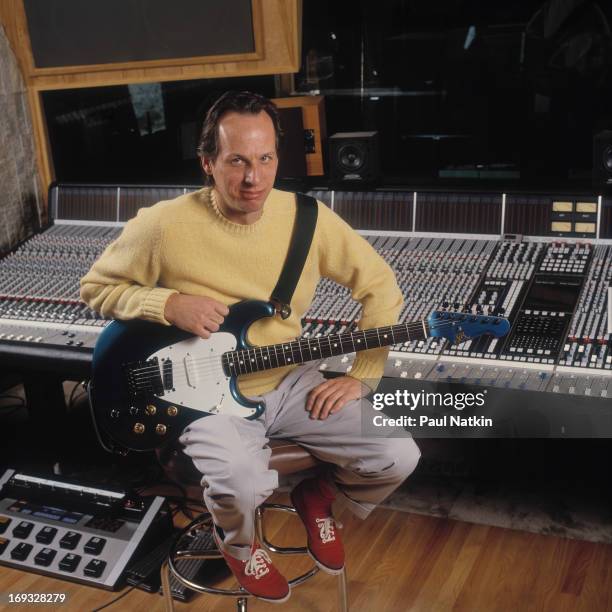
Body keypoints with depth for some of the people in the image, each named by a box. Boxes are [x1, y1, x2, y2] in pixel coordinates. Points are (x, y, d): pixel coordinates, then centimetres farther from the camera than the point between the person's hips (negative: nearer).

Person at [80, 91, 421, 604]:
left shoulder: (307, 216, -8)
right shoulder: (164, 225, -15)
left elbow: (380, 284, 2)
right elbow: (96, 287, -1)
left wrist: (361, 378, -4)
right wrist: (168, 304, -19)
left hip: (291, 383, 3)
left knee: (398, 459, -12)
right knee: (245, 485, -33)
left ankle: (320, 499, 23)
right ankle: (238, 543, 8)